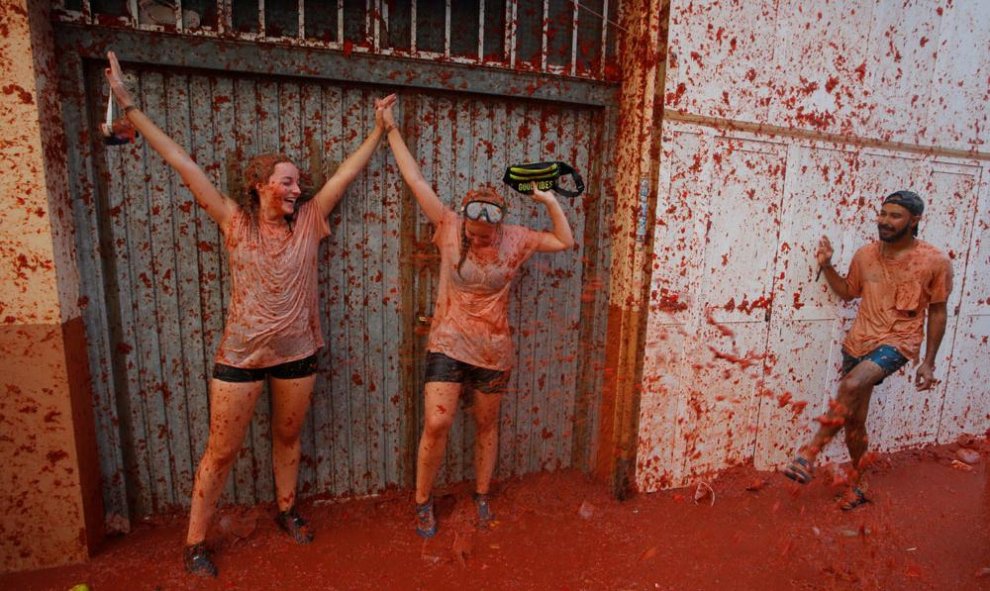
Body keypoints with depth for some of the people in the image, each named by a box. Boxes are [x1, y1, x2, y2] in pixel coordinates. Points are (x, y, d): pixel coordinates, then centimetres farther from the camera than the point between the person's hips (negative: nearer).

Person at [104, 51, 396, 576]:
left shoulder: (308, 221, -2)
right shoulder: (235, 220, -6)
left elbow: (350, 168, 2)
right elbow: (180, 161, -6)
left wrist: (380, 125, 6)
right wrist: (129, 106, -4)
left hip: (296, 352, 2)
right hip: (240, 355, -2)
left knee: (288, 437, 20)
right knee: (221, 451, 9)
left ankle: (286, 511, 41)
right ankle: (195, 542, 27)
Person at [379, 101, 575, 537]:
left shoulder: (515, 239, -3)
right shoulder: (449, 227, -7)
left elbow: (565, 241, 5)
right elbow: (416, 180, -4)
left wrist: (550, 202, -6)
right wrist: (391, 129, 0)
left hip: (493, 351, 2)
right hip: (448, 345, -1)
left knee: (486, 426, 14)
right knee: (437, 424, -8)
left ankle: (482, 496, 36)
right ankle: (423, 502, 16)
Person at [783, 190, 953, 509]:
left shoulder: (936, 262, -7)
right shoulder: (865, 255, 2)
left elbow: (937, 312, 1)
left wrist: (928, 361, 1)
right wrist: (827, 266, 1)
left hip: (898, 341, -4)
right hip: (859, 340, 5)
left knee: (852, 386, -33)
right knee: (854, 421, 10)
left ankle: (809, 452, -19)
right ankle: (857, 485, 31)